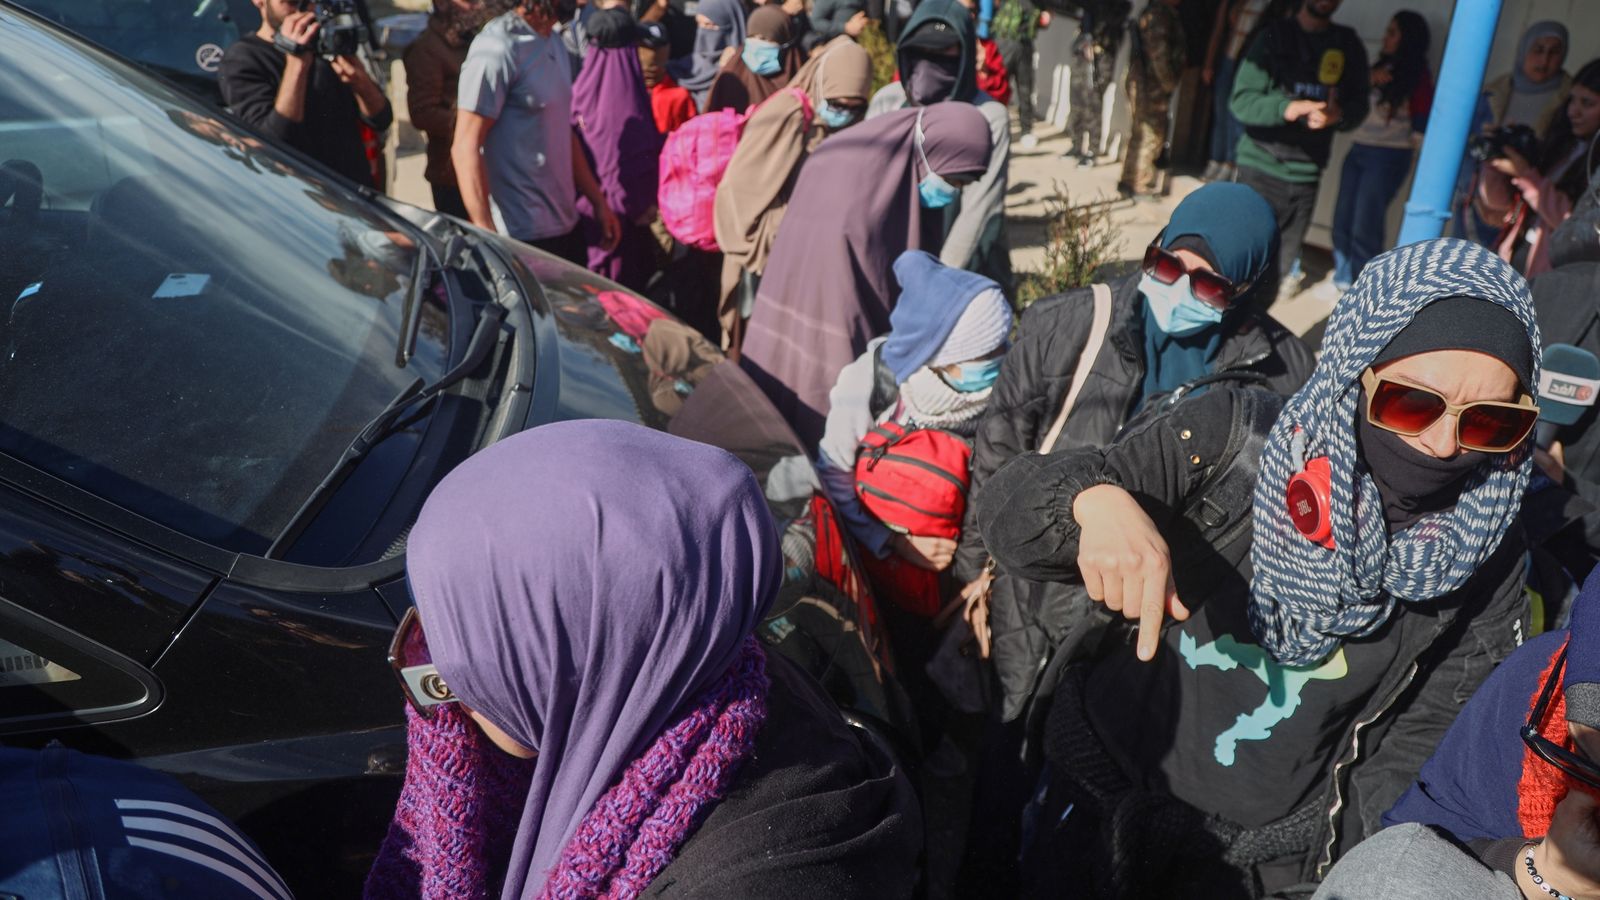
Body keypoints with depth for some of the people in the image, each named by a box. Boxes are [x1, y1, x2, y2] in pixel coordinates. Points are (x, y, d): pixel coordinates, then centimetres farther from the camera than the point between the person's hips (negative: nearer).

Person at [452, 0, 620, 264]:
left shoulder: (554, 42, 12)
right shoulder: (496, 47, -14)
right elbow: (465, 148, -16)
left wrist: (599, 202, 18)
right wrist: (489, 240, -22)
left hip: (567, 227, 8)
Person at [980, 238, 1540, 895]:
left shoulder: (1484, 560, -14)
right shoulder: (1232, 439, -20)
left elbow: (1423, 740, -5)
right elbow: (1008, 504, -24)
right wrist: (1097, 500, -45)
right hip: (1095, 798, 0)